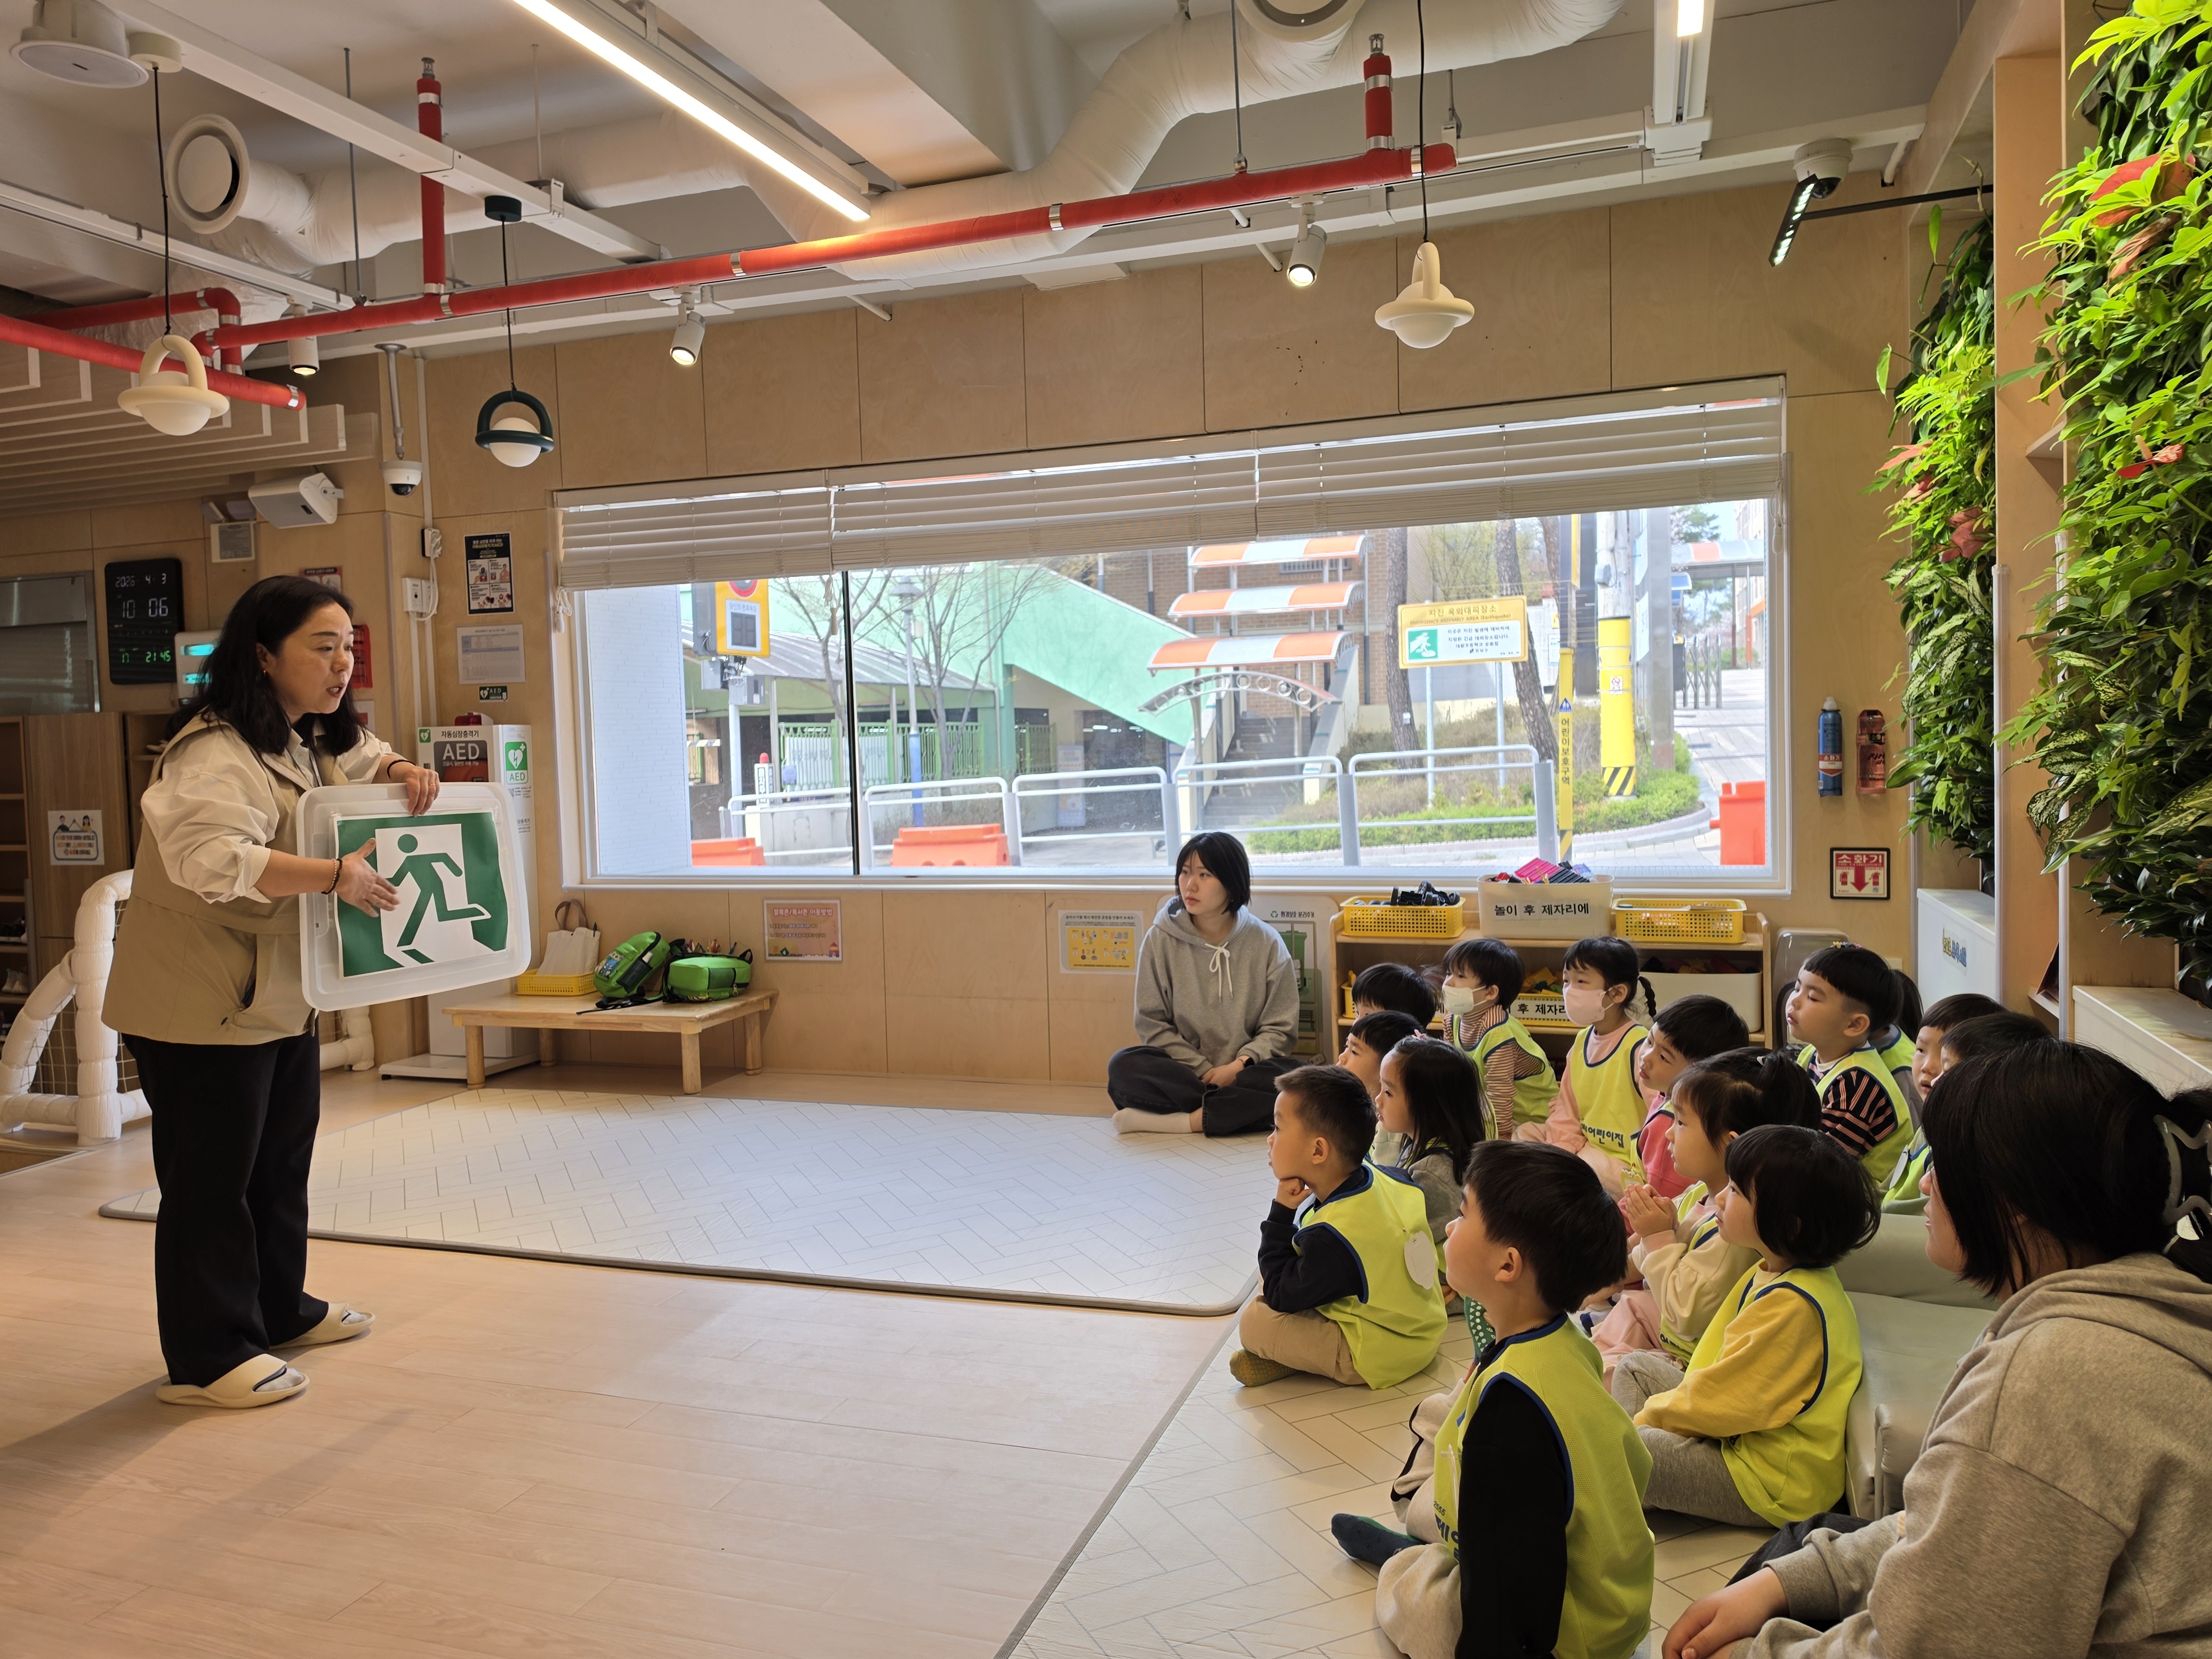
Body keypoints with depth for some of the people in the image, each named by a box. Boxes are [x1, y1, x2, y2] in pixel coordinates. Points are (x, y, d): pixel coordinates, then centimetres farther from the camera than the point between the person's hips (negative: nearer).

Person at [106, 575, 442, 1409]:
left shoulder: (311, 740, 9)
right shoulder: (216, 753, -23)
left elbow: (363, 756, 28)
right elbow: (213, 857, -38)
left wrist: (402, 772, 4)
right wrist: (334, 876, -37)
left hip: (282, 994, 10)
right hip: (205, 1003, -10)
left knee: (282, 1161, 20)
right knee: (211, 1177, -1)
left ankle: (280, 1308, 36)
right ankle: (207, 1359, 11)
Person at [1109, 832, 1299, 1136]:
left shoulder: (1267, 944, 0)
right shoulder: (1161, 940, 1)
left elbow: (1279, 1029, 2)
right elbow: (1153, 1023, 1)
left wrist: (1239, 1065, -15)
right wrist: (1203, 1070, -11)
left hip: (1244, 1073, 0)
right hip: (1182, 1071, 0)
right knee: (1123, 1067, -29)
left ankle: (1180, 1120, -28)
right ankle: (1235, 1111, -23)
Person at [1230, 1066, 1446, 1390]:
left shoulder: (1333, 1236, -32)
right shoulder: (1387, 1179, -9)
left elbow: (1281, 1298, -18)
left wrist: (1281, 1214, -17)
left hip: (1378, 1358, -9)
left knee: (1254, 1320, -15)